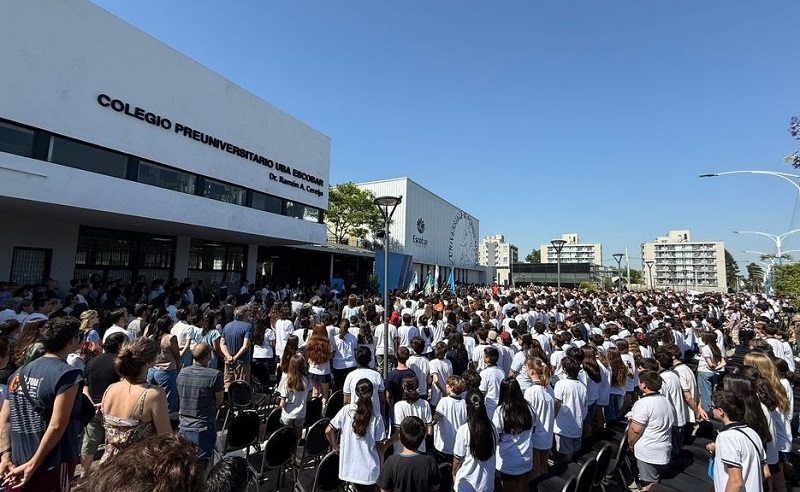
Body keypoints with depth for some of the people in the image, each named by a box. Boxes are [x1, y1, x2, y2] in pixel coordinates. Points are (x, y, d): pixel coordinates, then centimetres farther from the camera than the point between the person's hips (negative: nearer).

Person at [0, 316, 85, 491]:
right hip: (53, 467, -6)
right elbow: (57, 426, -22)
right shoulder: (68, 374, -19)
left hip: (17, 464, 7)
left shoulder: (20, 373, 5)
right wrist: (33, 465, -11)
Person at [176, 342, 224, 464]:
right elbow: (219, 400, -9)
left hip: (183, 428, 5)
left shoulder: (182, 373, -2)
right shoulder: (215, 375, -20)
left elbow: (181, 396, 12)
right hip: (204, 430, -5)